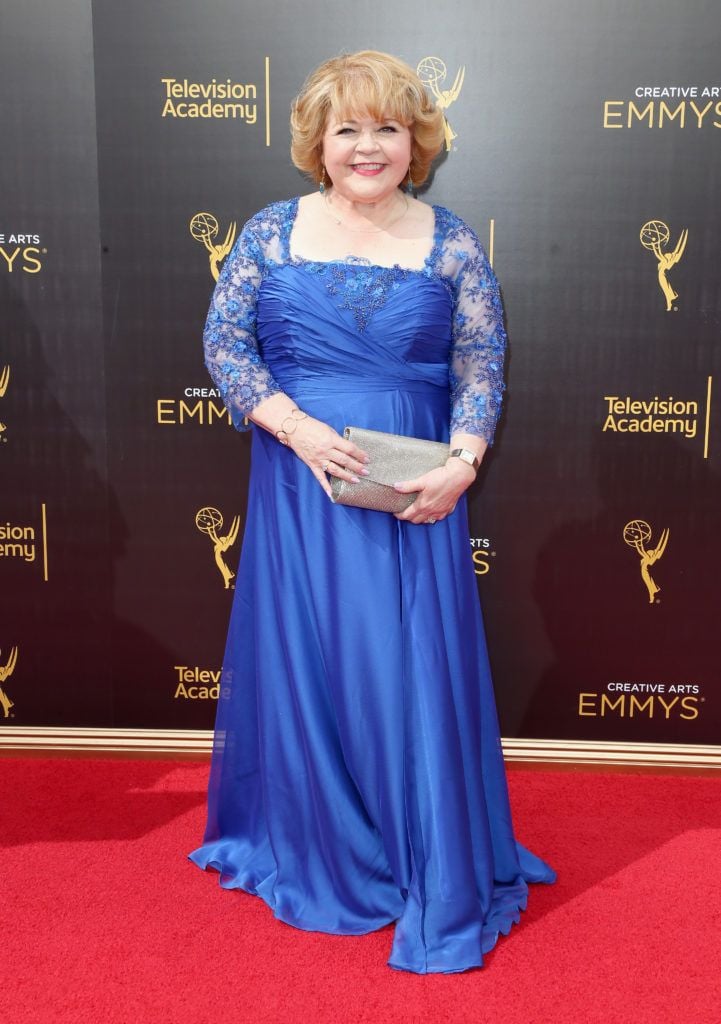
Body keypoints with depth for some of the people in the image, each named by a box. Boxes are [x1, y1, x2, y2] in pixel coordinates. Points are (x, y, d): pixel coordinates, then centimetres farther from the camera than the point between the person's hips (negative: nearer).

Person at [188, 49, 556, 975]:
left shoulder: (451, 244, 4)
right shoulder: (271, 233, 4)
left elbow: (481, 364, 2)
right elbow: (223, 343, 1)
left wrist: (461, 464, -14)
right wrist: (298, 428, -13)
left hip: (412, 497, 0)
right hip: (300, 488, 1)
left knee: (414, 672, 3)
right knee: (304, 666, 9)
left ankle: (437, 874, 23)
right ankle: (318, 858, 33)